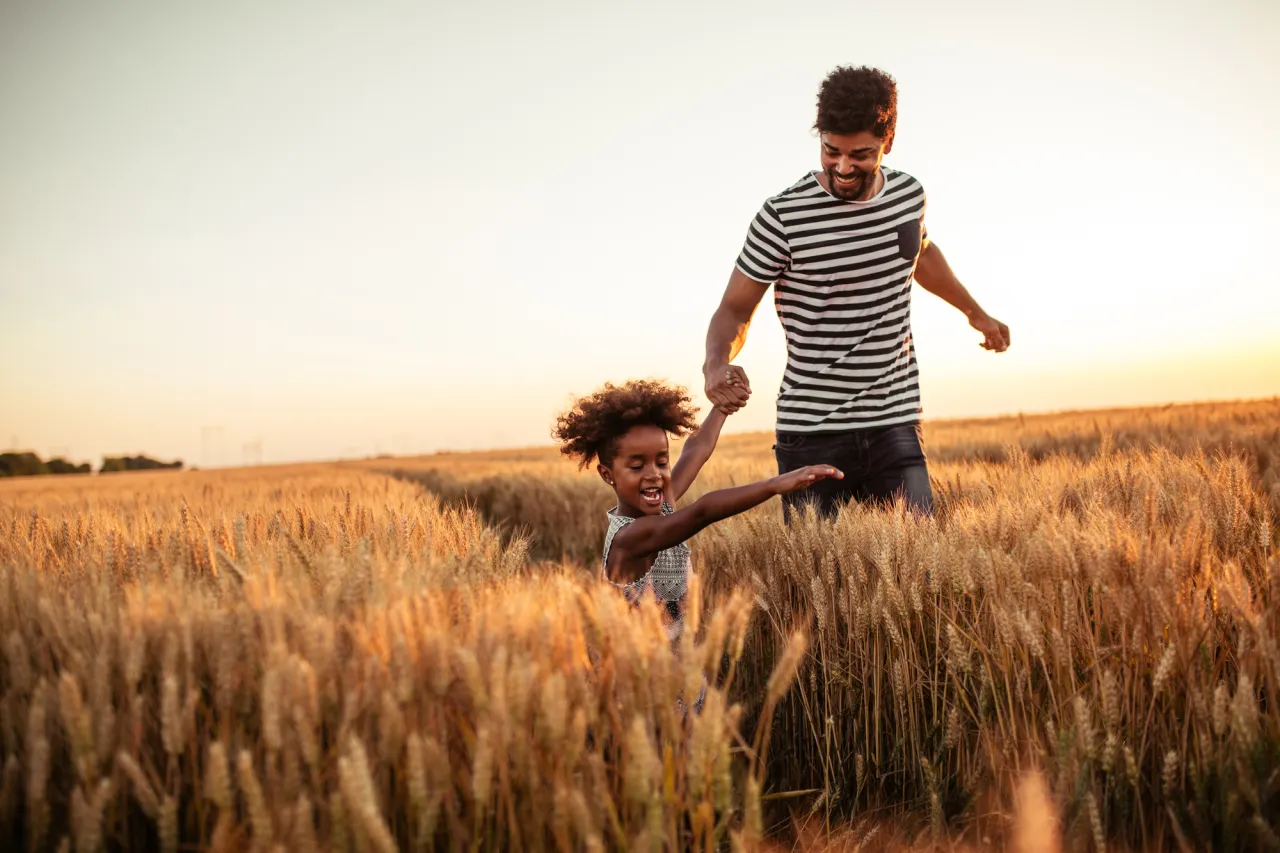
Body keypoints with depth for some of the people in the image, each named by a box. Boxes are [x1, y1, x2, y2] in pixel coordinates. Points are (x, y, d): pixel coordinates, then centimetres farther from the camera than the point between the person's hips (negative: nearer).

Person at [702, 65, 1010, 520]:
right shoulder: (784, 216, -12)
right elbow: (735, 310, -4)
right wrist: (716, 364, -26)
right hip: (810, 431, -3)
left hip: (894, 424, 4)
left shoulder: (909, 194, 4)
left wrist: (976, 312, 42)